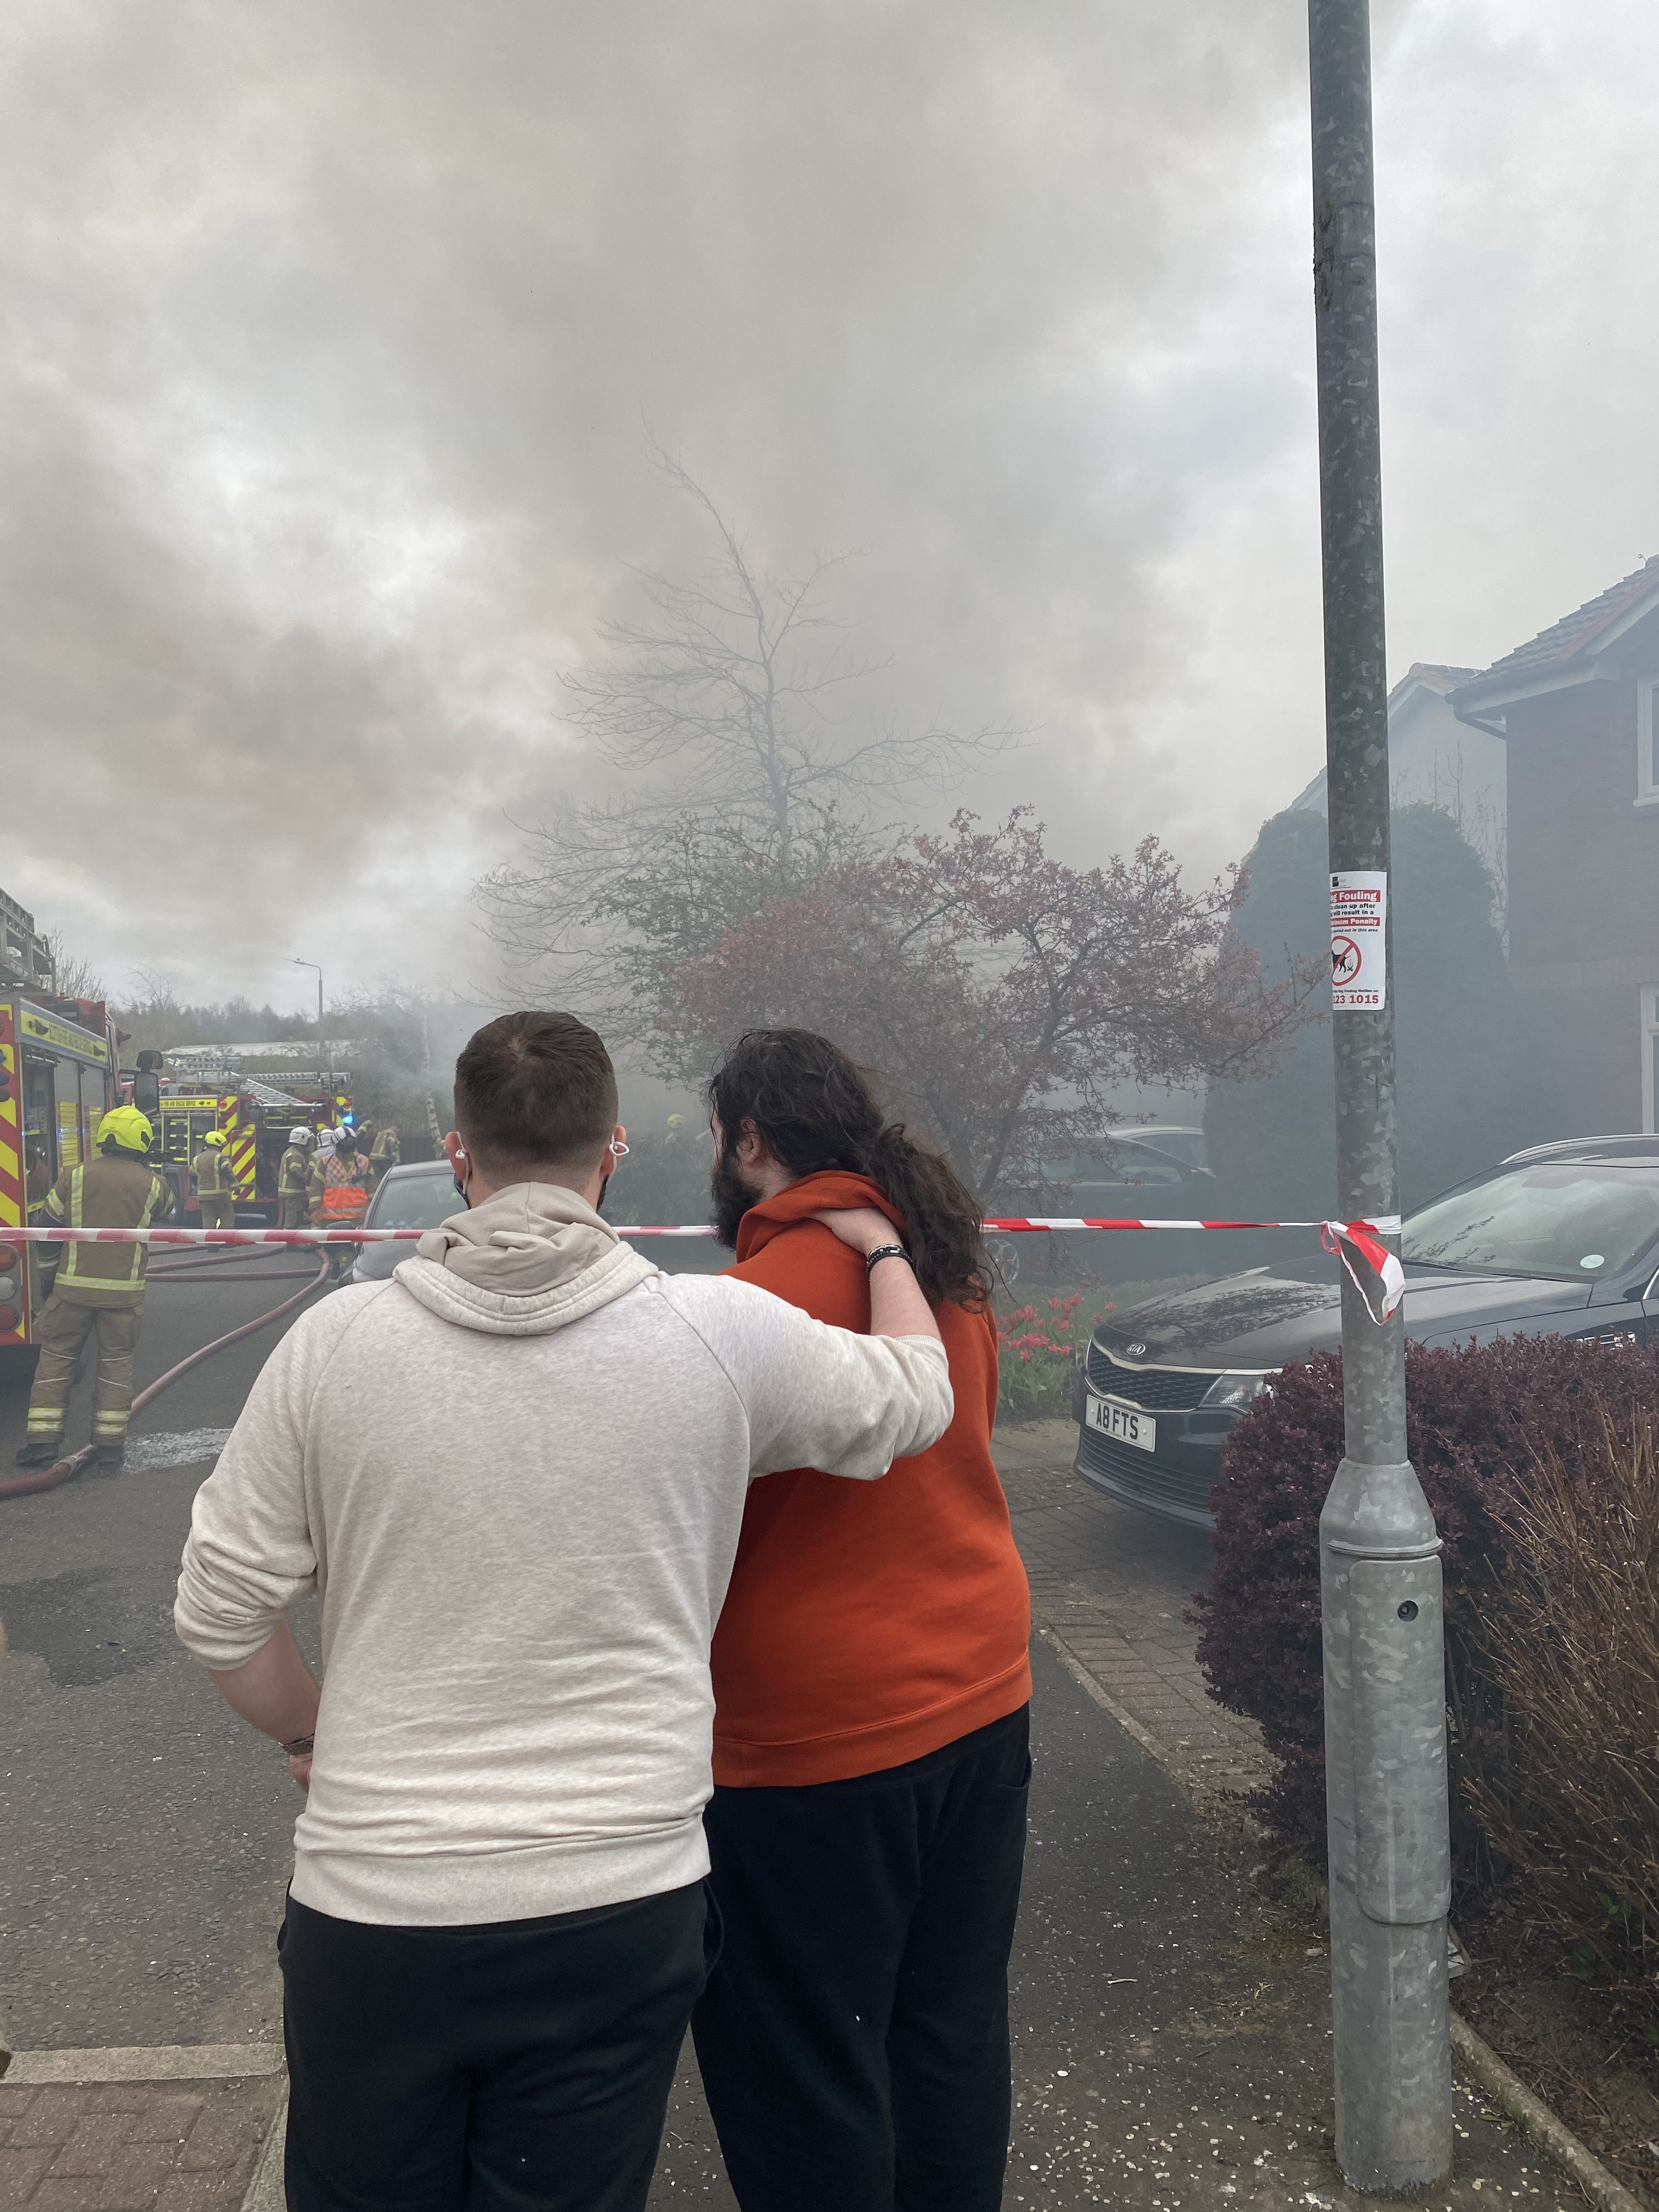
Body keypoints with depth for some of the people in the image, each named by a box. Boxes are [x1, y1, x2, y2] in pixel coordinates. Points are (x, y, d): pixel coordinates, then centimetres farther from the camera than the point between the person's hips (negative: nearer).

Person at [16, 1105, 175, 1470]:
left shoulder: (75, 1177, -3)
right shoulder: (152, 1184, -4)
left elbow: (47, 1226, 4)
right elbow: (165, 1211, 18)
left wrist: (52, 1266, 22)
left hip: (73, 1287, 0)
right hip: (124, 1290, 0)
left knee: (56, 1357, 13)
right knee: (116, 1361, 11)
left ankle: (42, 1438, 12)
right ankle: (110, 1443, 12)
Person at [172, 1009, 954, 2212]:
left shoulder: (335, 1340, -8)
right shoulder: (725, 1333, -10)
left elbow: (222, 1608, -1)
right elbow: (917, 1399, 8)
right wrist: (883, 1246, 25)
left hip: (370, 1900, 1)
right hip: (618, 1901, 0)